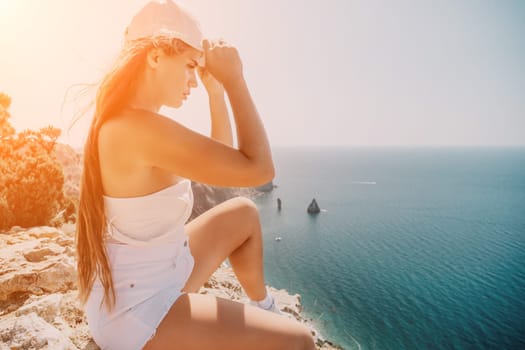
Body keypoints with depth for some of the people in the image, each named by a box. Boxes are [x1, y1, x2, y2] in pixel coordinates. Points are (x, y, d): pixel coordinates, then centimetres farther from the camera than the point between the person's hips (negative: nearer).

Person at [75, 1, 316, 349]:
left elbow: (224, 160, 9)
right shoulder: (140, 126, -28)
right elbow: (258, 169, -26)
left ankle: (264, 308, 32)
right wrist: (234, 79, -18)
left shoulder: (126, 121, 3)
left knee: (244, 213, 17)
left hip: (147, 282, 9)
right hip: (138, 314, -9)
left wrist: (216, 90, 2)